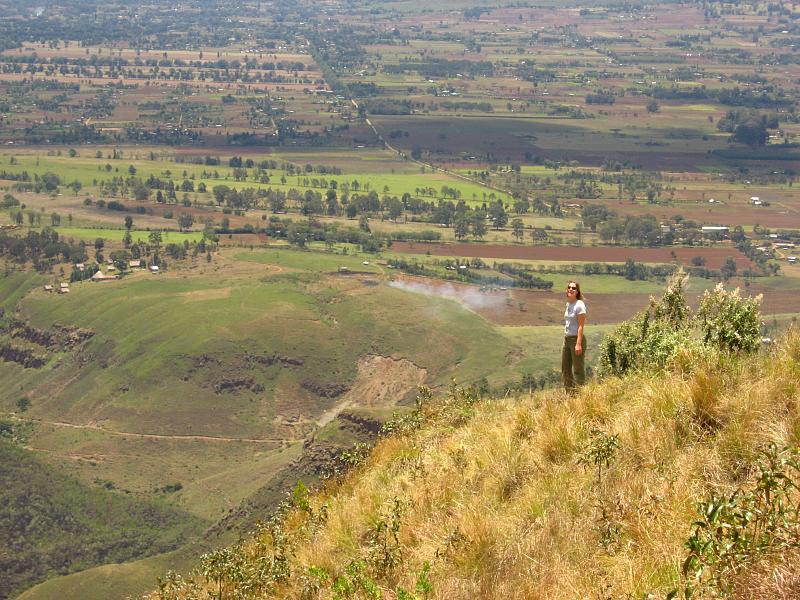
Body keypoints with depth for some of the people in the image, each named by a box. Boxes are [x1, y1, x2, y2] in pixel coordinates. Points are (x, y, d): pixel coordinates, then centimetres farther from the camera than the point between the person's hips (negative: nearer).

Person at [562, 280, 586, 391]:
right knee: (565, 370, 14)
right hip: (567, 339, 9)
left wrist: (578, 344, -22)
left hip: (576, 338, -9)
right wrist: (565, 340, 14)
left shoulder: (579, 305, -12)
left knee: (578, 370, -4)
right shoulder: (568, 304, 12)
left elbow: (580, 326, -17)